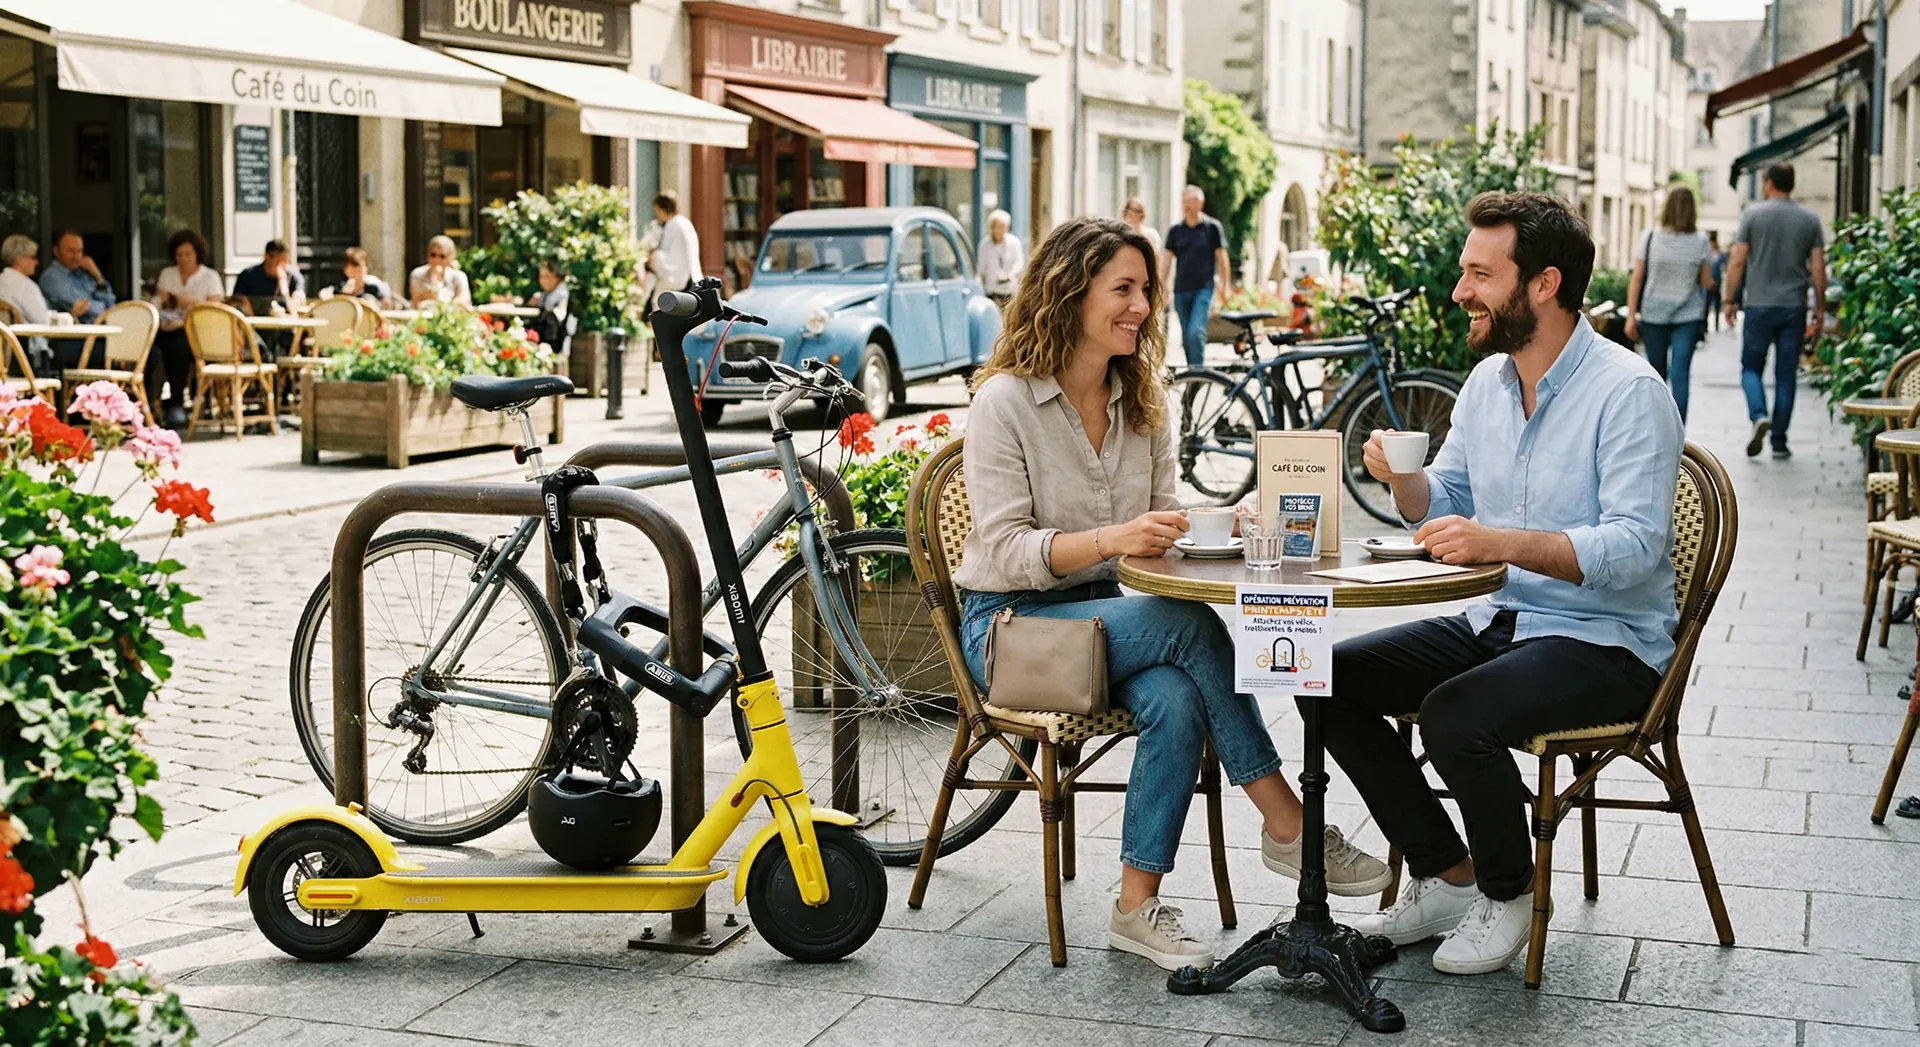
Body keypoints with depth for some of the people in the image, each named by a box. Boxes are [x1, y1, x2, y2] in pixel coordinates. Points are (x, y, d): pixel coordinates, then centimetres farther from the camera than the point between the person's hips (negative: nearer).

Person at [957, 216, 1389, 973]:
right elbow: (1007, 549, -17)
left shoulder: (1141, 402, 10)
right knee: (1190, 622, -30)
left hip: (1102, 613, 5)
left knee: (1176, 701, -30)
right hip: (1010, 624, -5)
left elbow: (1159, 523, 11)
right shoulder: (1005, 401, -10)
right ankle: (1287, 826, -21)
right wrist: (1111, 539, -33)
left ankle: (1138, 909, -22)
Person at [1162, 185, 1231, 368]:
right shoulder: (1176, 230, 7)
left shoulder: (1212, 227, 0)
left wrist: (1225, 285, 3)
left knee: (1196, 331, -18)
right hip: (1181, 290, 4)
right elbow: (1168, 259, 8)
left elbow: (1221, 257, 4)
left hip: (1204, 288, -4)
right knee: (1186, 336, 9)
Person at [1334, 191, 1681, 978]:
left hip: (1607, 642, -8)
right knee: (1330, 681, -5)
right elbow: (1443, 507, 15)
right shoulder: (1488, 380, 9)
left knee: (1455, 716, -32)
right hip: (1499, 620, 8)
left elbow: (1635, 545, -26)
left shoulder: (1628, 391, -16)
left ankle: (1509, 893, -3)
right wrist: (1404, 480, -9)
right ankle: (1446, 878, 6)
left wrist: (1502, 542, -38)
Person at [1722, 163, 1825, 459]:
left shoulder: (1752, 215, -2)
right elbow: (1818, 269, 3)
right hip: (1794, 307, 2)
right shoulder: (1810, 220, 5)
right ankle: (1779, 441, 7)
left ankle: (1759, 415, -16)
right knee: (1786, 375, 6)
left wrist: (1730, 300, 3)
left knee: (1751, 367, 10)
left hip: (1759, 305, -2)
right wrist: (1820, 310, 9)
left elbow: (1737, 262, -5)